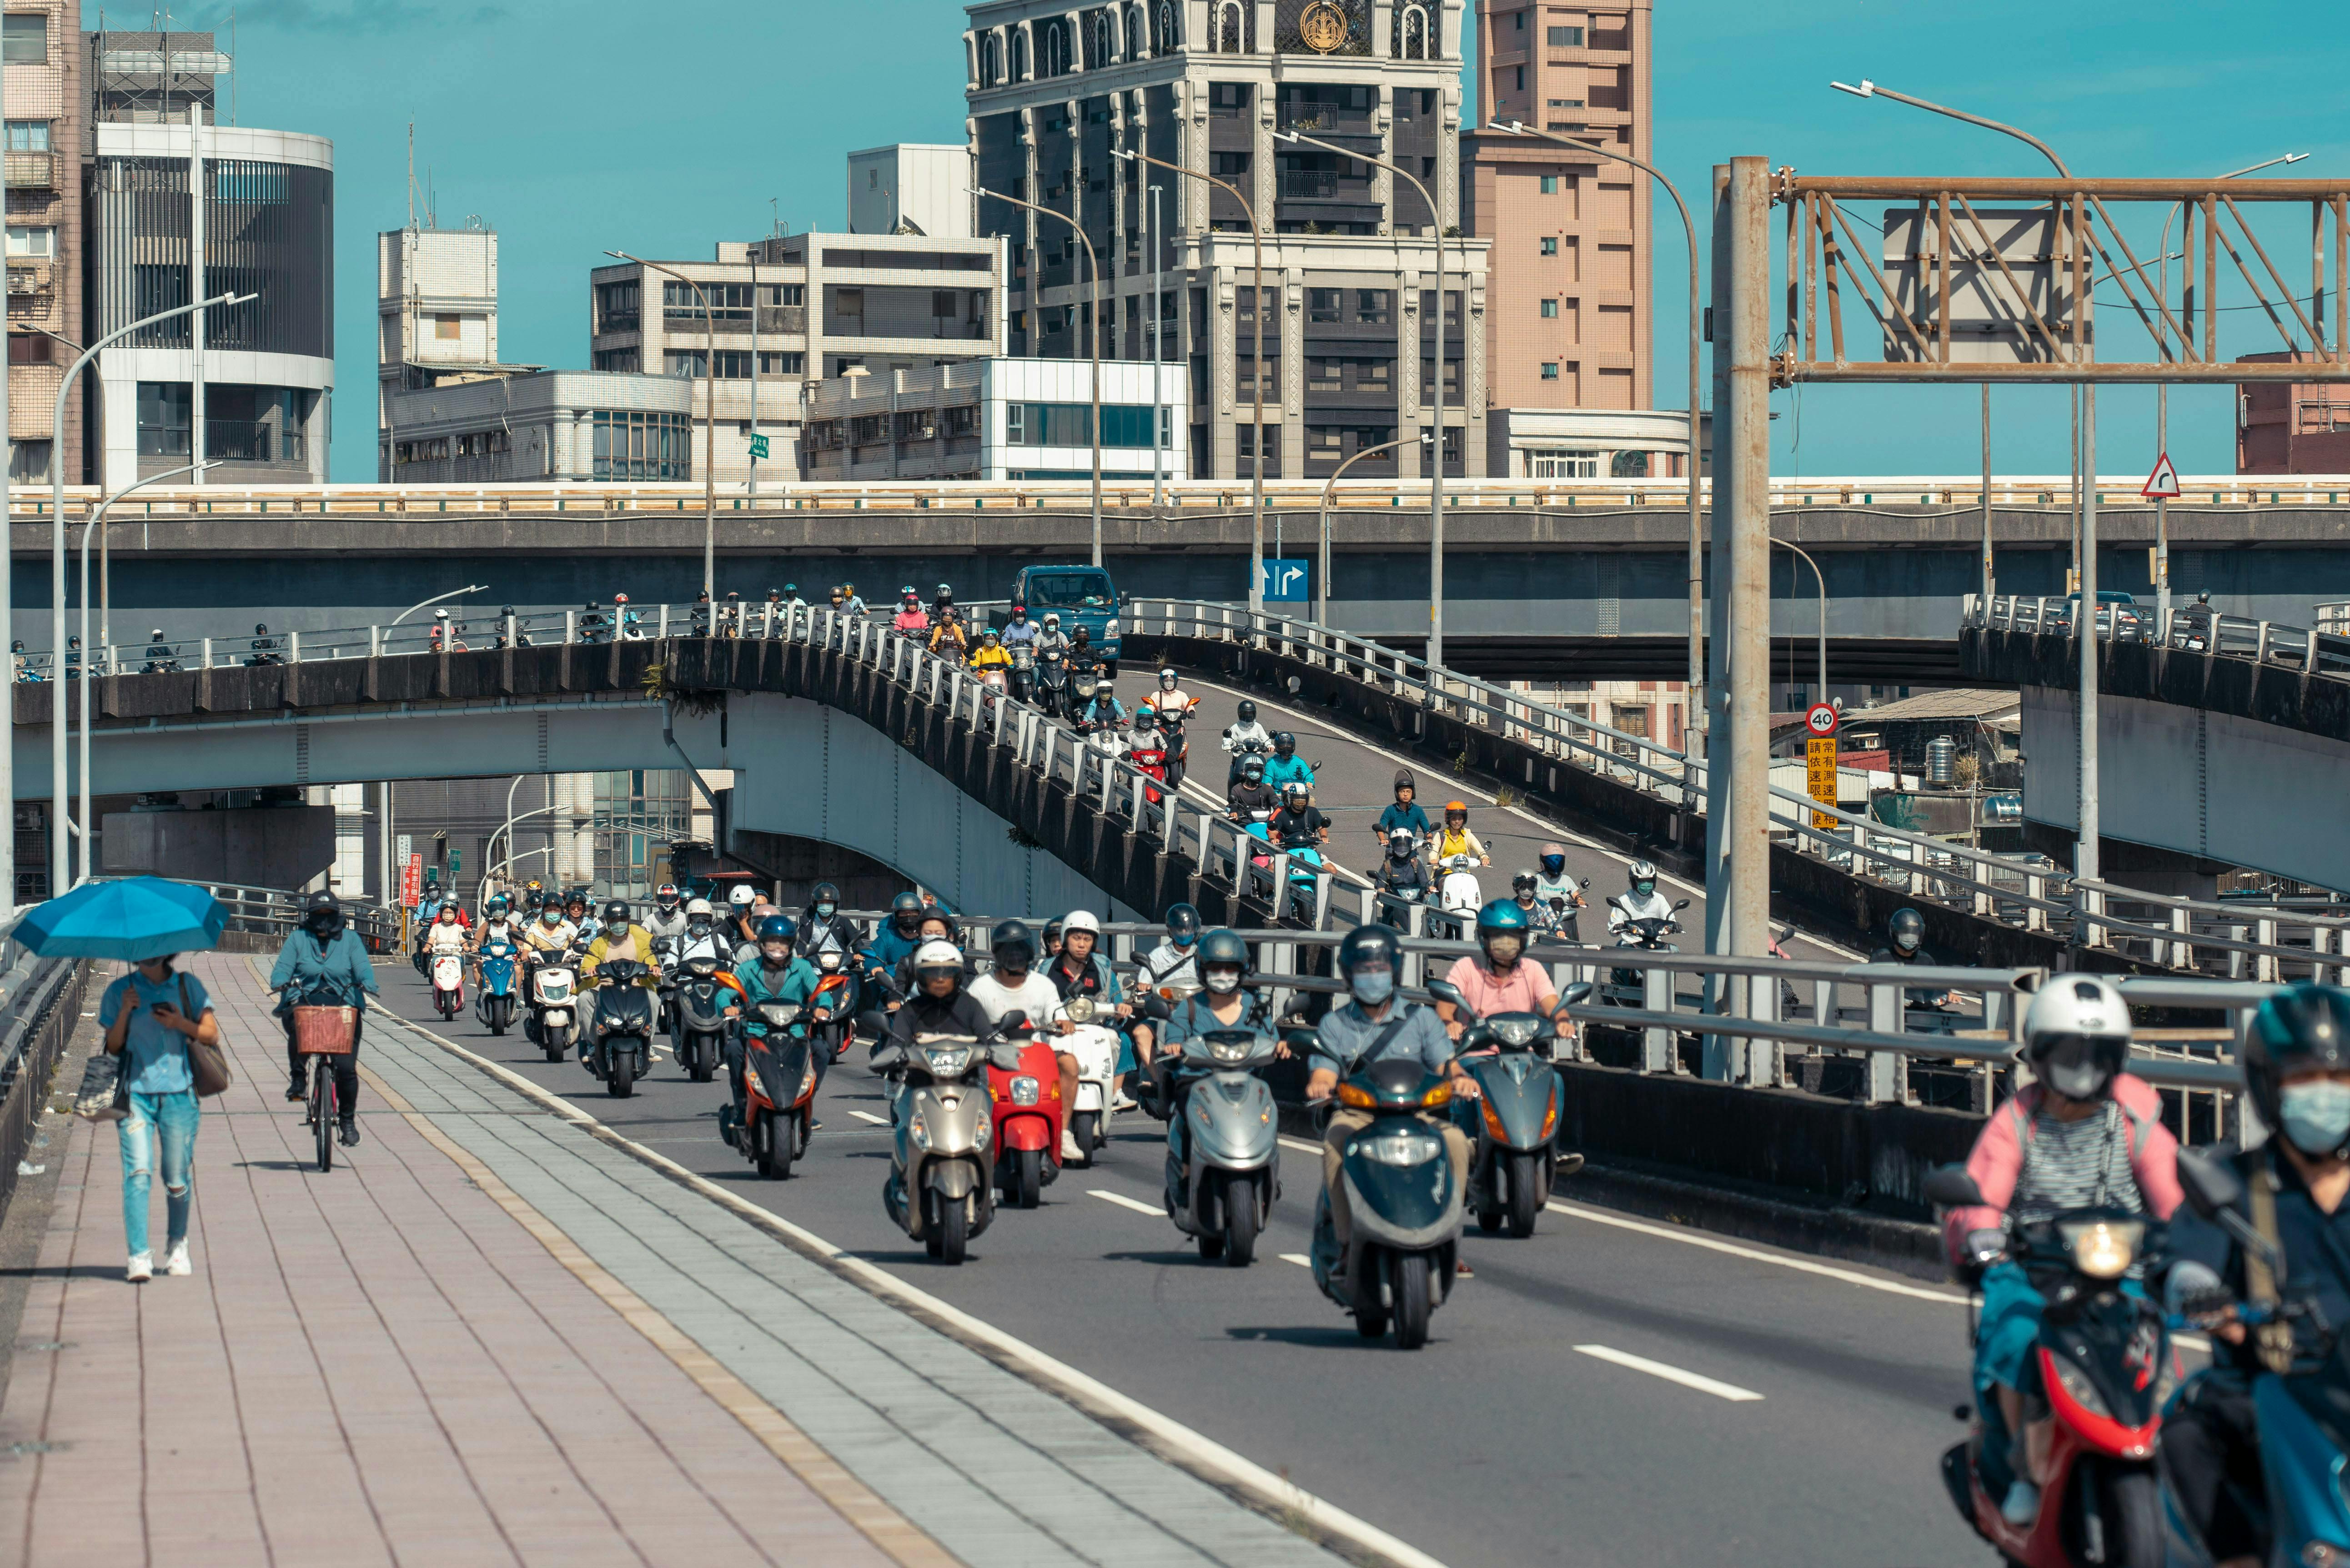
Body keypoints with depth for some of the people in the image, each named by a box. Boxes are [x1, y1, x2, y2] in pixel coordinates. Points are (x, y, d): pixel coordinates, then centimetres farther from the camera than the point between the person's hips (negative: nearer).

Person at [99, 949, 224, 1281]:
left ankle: (177, 1247, 27)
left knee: (177, 1179, 4)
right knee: (138, 1173, -14)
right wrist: (124, 1013, -11)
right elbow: (112, 1047, 4)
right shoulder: (120, 991, 8)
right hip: (136, 1092, -1)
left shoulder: (188, 986, 10)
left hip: (179, 1092, 1)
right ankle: (139, 1257, -18)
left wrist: (181, 1024, -9)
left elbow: (212, 1035, 8)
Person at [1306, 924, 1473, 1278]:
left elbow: (1445, 1063, 1)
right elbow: (1323, 1074, 1)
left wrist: (1459, 1078, -24)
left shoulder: (1421, 1019, 12)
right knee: (1336, 1143, -35)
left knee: (1455, 1140, -29)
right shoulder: (1334, 1025, 12)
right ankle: (1348, 1244, -30)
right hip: (1355, 1115, -1)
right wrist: (1318, 1087, -25)